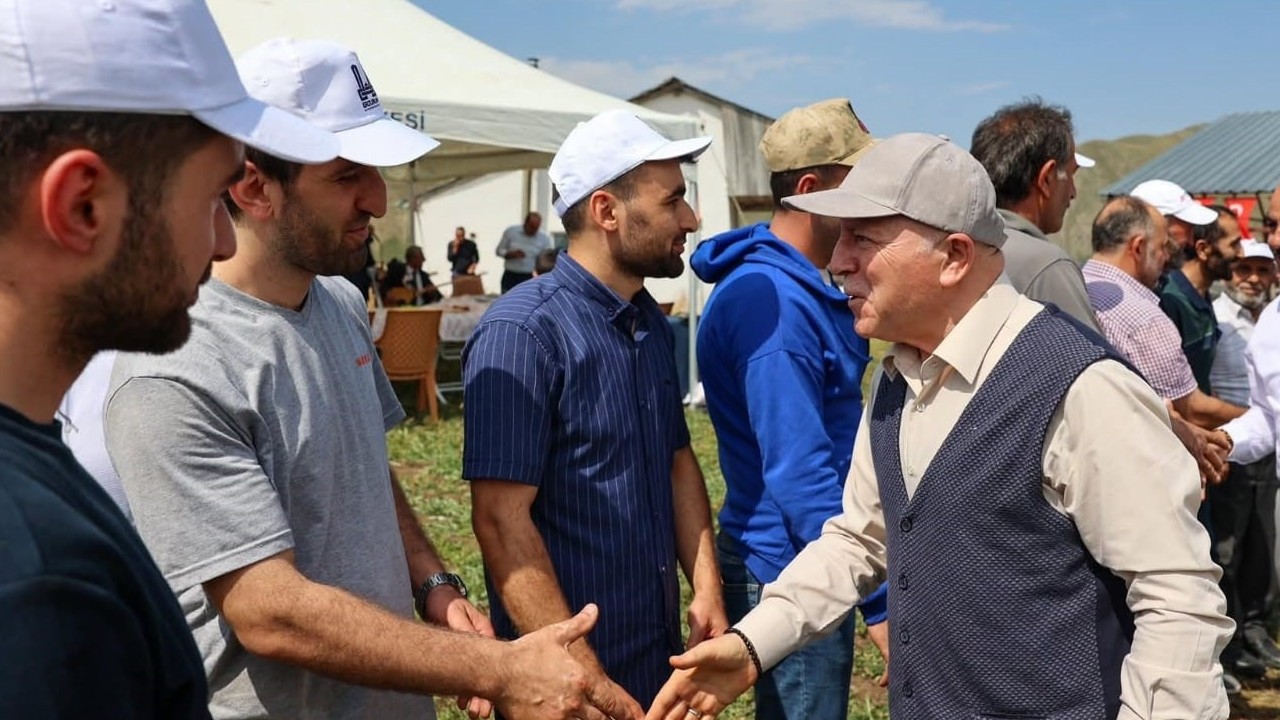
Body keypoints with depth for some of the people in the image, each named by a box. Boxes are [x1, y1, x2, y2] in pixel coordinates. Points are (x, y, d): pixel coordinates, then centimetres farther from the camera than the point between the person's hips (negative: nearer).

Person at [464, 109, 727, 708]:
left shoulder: (650, 321, 5)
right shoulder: (522, 331, -19)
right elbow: (501, 520, -22)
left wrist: (706, 588, 1)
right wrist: (579, 677, -23)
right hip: (576, 664, -7)